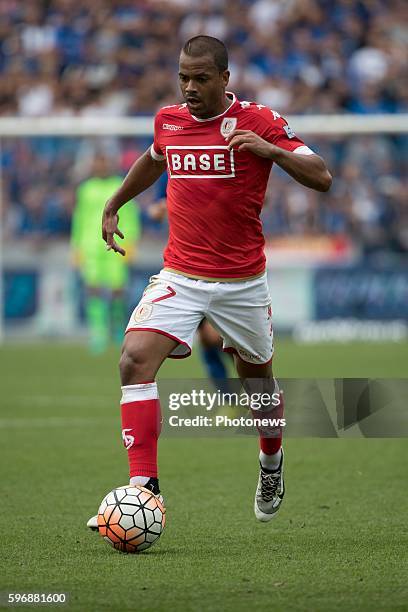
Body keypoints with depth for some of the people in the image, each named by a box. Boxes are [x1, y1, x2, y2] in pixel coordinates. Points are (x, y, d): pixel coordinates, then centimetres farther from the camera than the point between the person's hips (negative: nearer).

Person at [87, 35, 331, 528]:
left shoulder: (259, 121, -7)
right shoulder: (168, 121, 5)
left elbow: (321, 178, -12)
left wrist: (270, 149, -26)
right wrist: (114, 204, 31)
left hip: (243, 282, -2)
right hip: (179, 278, 2)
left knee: (257, 378, 14)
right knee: (135, 360, -21)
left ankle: (271, 462, 47)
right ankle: (143, 487, -23)